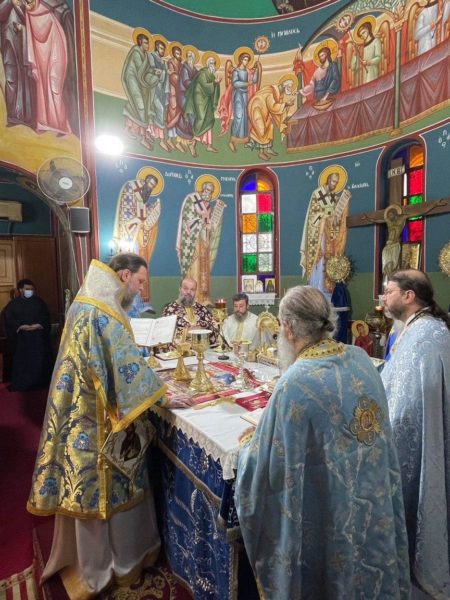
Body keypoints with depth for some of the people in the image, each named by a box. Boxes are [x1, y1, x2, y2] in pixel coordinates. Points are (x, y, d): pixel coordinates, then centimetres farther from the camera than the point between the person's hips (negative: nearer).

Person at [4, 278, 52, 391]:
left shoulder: (39, 301, 8)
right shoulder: (13, 304, 5)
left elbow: (46, 316, 2)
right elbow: (9, 319, -3)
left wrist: (38, 325, -15)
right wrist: (21, 326, -17)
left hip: (38, 337, 1)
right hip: (21, 338, -1)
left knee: (40, 360, 3)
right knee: (22, 361, 0)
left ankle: (40, 382, 14)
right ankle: (21, 384, 9)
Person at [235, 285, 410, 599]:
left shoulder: (296, 384, -31)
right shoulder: (361, 358, -9)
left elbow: (266, 467, -21)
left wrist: (250, 443, 0)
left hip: (330, 521, -5)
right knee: (371, 572, 29)